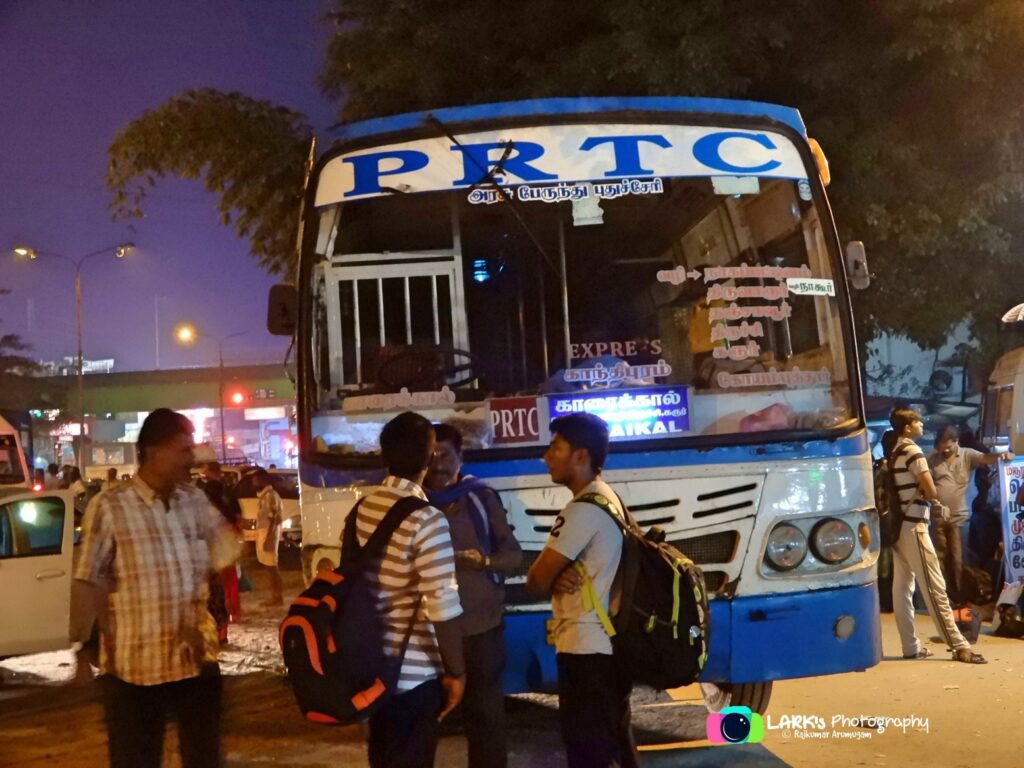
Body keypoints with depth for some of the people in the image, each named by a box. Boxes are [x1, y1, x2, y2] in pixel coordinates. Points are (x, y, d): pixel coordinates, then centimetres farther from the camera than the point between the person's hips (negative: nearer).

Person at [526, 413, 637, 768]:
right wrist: (559, 578, -6)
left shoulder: (584, 509, -18)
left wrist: (553, 579, 5)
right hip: (608, 641, 10)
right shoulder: (608, 498, 12)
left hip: (586, 648, -10)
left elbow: (536, 581, -16)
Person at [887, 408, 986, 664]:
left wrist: (931, 504, 10)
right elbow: (930, 490, -15)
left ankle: (911, 646, 11)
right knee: (934, 586, -9)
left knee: (902, 586, 7)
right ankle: (958, 645, -8)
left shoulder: (891, 454, 14)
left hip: (896, 524, 9)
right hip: (913, 525, -8)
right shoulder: (912, 450, -10)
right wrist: (936, 504, 6)